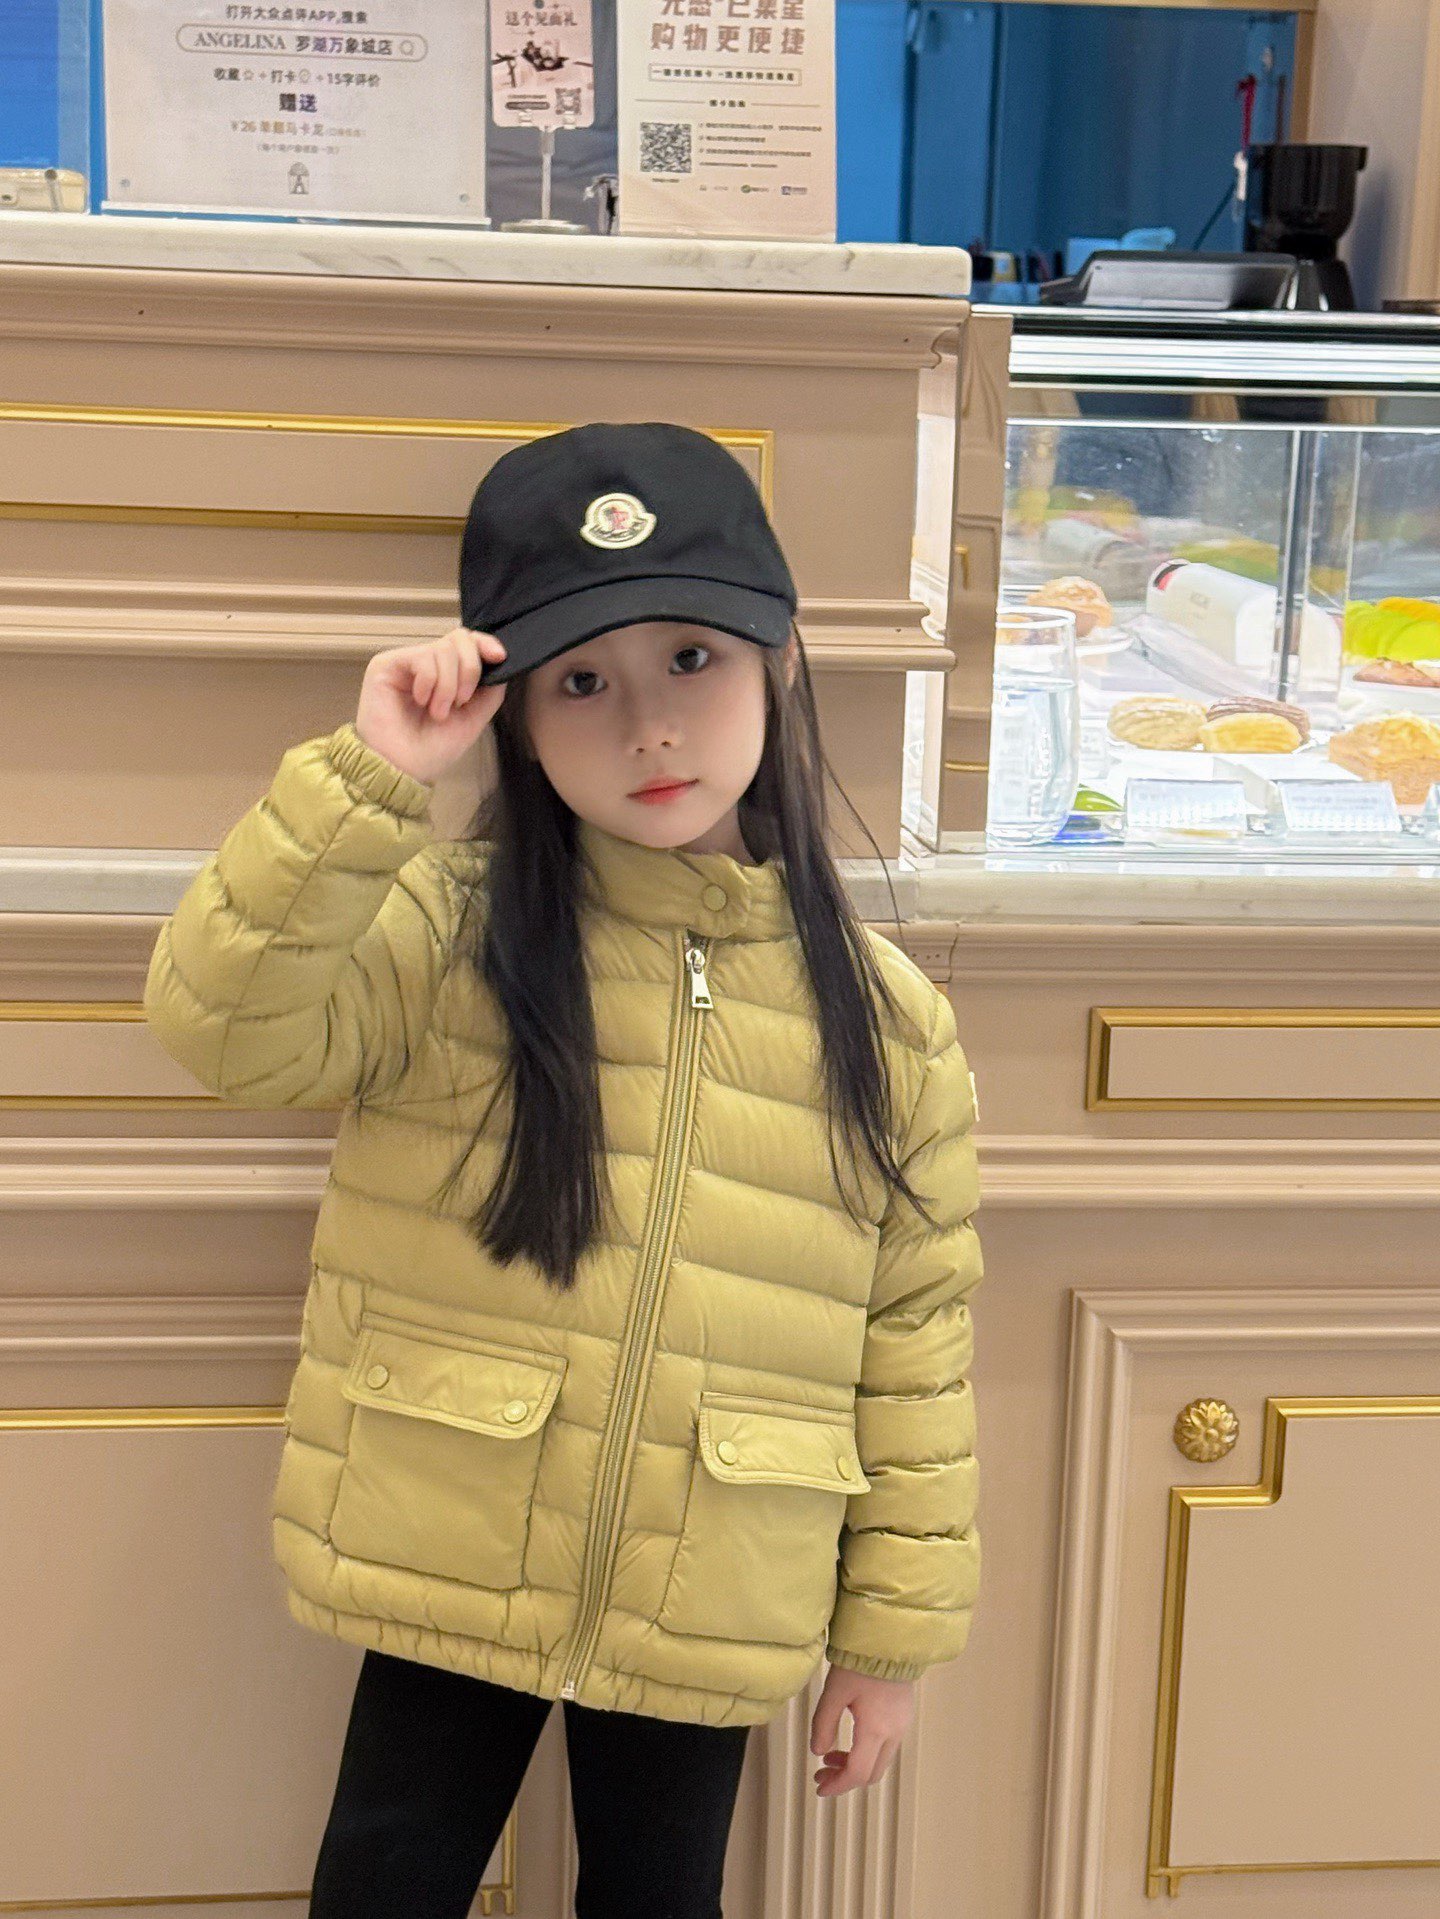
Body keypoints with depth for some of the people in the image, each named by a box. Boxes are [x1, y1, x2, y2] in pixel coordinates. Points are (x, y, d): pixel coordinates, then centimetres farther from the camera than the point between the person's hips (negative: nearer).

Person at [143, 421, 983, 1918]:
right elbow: (224, 1017, -23)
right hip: (447, 1581, -1)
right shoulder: (449, 931, -7)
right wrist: (365, 779, -31)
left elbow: (915, 1342, 1)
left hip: (707, 1620, 1)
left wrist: (893, 1630, 5)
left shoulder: (882, 1015, -3)